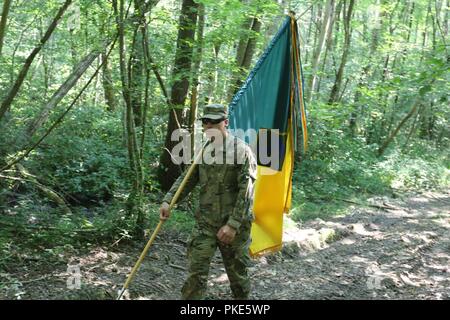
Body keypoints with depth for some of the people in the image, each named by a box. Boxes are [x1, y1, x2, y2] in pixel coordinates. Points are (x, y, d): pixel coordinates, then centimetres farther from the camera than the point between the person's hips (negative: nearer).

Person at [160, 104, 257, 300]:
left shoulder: (241, 150, -12)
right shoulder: (203, 149, 6)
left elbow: (246, 192, -16)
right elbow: (187, 179, 13)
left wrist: (233, 224, -21)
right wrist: (168, 200, -1)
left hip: (233, 226, -4)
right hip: (205, 223, 4)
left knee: (237, 273, 12)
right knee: (196, 271, 1)